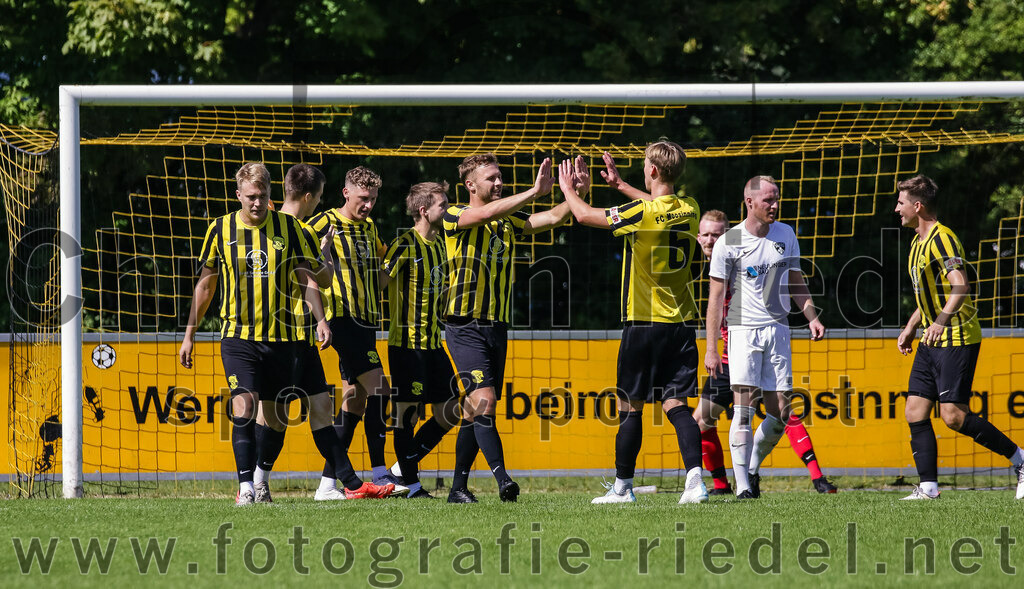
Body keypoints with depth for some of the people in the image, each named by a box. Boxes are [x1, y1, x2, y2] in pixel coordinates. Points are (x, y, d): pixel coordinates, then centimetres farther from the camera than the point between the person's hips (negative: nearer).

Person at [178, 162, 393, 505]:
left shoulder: (289, 228, 2)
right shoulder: (220, 230, 3)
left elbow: (306, 278, 4)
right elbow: (206, 284, 11)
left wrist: (320, 320, -11)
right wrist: (190, 334, 12)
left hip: (281, 335, 1)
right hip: (238, 335, -1)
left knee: (275, 415, 5)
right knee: (244, 404, -17)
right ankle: (246, 487, -19)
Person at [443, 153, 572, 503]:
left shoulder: (509, 221, 15)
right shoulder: (455, 216, -4)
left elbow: (553, 218, 6)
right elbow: (486, 213, -24)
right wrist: (535, 192, -28)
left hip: (497, 327, 6)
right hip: (465, 327, -6)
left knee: (476, 410, 8)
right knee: (484, 400, -20)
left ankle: (459, 486, 15)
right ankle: (502, 480, -27)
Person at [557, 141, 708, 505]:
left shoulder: (641, 213, -15)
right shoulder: (689, 210, 4)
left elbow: (585, 216, -3)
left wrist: (568, 189, 17)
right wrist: (620, 185, 38)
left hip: (643, 322, -5)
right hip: (682, 322, 5)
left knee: (631, 405, 5)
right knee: (676, 403, 2)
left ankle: (622, 486, 13)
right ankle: (695, 479, -15)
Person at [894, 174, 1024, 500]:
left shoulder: (942, 239, -15)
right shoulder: (919, 241, 16)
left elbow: (961, 286, -28)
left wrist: (942, 320, -41)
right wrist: (911, 327, 25)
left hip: (957, 338, -10)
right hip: (933, 341, 10)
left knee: (954, 415, -13)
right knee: (915, 411, 1)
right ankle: (928, 486, 2)